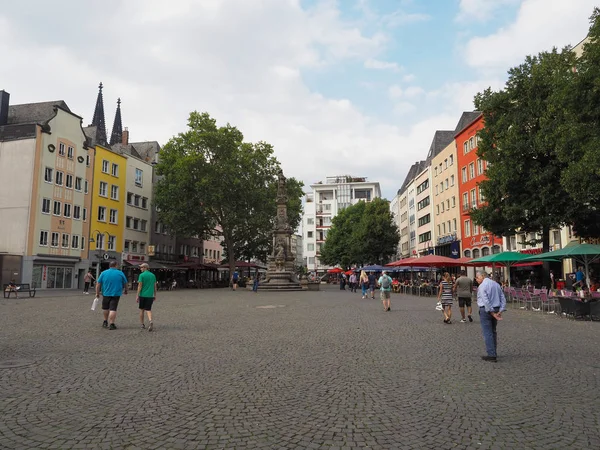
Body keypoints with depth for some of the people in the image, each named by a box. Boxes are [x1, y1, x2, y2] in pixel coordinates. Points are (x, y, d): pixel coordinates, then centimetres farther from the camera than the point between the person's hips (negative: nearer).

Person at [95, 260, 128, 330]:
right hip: (116, 294, -2)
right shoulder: (120, 273, -2)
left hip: (106, 294, 2)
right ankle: (112, 324, -6)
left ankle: (105, 322, 32)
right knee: (113, 309, -3)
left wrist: (97, 293, 9)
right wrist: (125, 290, 25)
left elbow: (98, 284, 1)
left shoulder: (103, 273, 0)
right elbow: (125, 284, 8)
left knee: (105, 308, 20)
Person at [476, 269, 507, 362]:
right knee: (493, 332, 17)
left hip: (486, 310, -8)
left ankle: (492, 355, -7)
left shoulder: (482, 286, -12)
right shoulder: (496, 284, 12)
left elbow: (486, 301, -20)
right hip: (496, 309, 8)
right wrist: (500, 311, 2)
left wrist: (492, 312, -16)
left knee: (487, 333, -5)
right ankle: (494, 353, 22)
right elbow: (503, 298, 8)